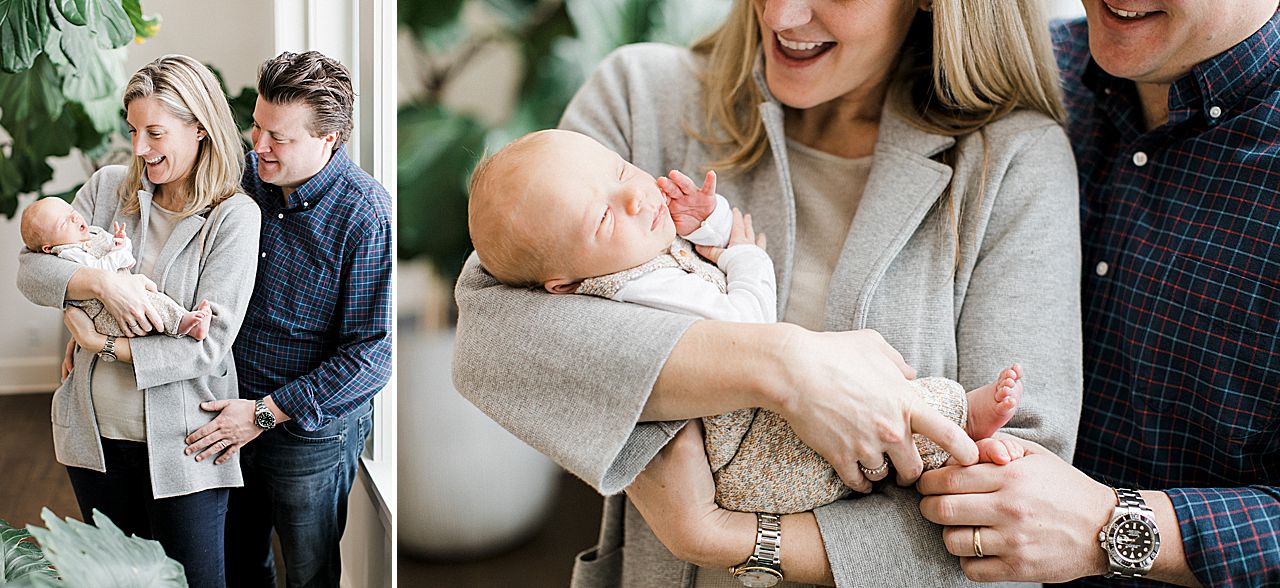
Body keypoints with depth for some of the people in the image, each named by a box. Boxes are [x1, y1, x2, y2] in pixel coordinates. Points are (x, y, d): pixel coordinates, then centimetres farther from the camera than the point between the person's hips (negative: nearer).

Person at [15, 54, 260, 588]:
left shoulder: (234, 217, -11)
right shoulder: (107, 189, 4)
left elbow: (209, 344, -17)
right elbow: (30, 270, -2)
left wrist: (104, 345, -16)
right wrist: (102, 282, -20)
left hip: (179, 442, -4)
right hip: (95, 433, 4)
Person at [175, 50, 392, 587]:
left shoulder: (368, 216, -23)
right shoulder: (245, 174, -5)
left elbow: (374, 352, -23)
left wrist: (267, 413, -22)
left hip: (311, 432, -5)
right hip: (230, 410, 5)